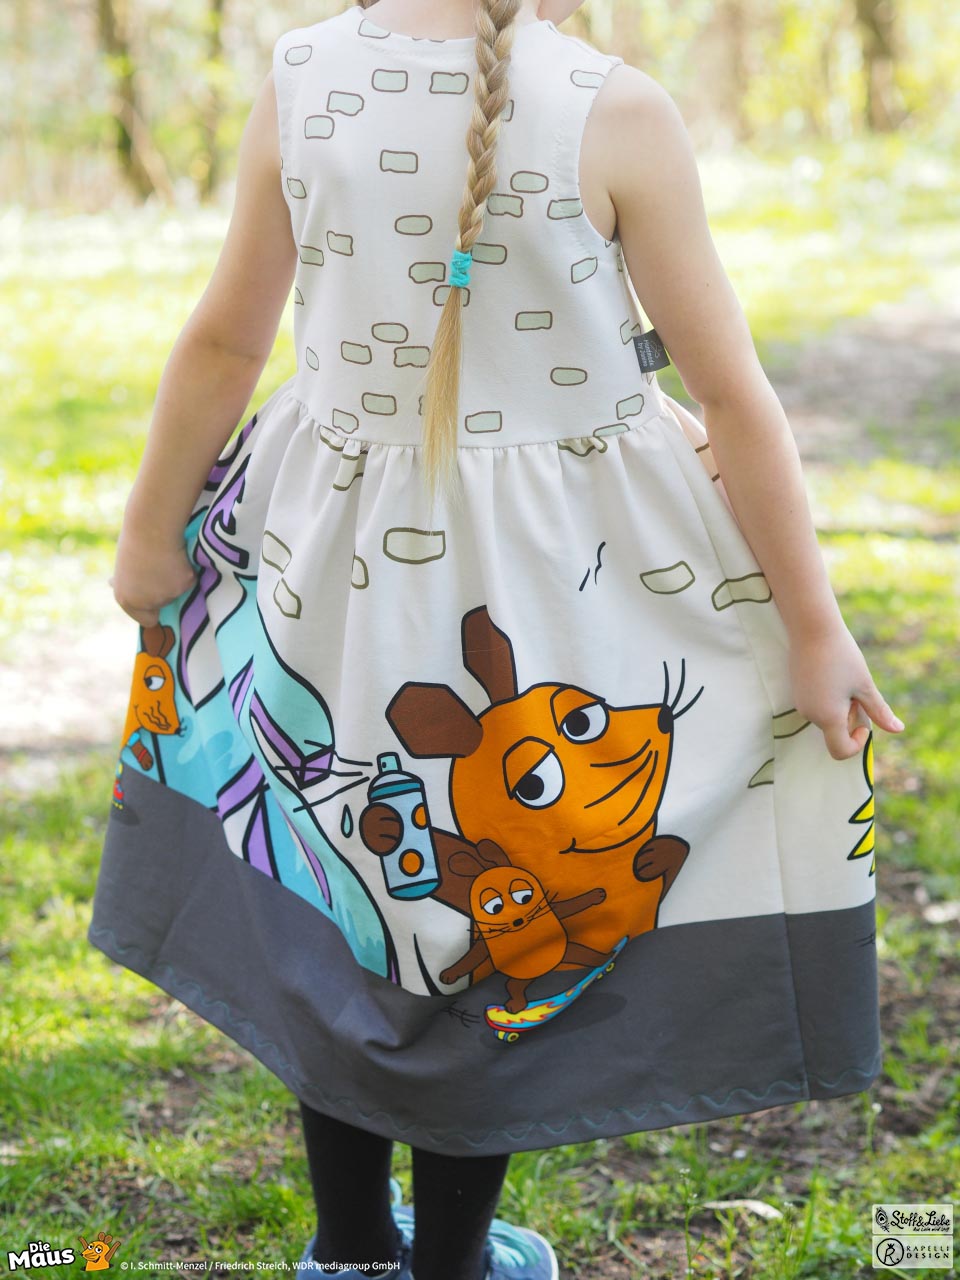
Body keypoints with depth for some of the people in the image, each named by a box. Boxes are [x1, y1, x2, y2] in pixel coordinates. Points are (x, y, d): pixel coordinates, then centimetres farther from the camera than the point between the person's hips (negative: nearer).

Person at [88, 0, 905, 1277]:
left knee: (331, 896, 20)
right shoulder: (615, 110, -16)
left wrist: (152, 527, 15)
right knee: (511, 920, 16)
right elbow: (732, 394, -13)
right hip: (566, 568, -2)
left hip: (342, 550, 3)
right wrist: (813, 623, -6)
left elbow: (223, 341, 1)